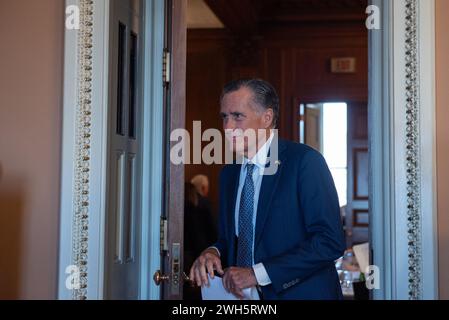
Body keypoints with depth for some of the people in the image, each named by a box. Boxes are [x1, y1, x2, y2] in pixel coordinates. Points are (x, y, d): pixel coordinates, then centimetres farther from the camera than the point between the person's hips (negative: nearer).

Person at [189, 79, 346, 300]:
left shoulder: (305, 161, -12)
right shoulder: (229, 173, 8)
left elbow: (330, 241, -18)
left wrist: (258, 273, -20)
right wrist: (213, 252, -7)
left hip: (300, 292, -5)